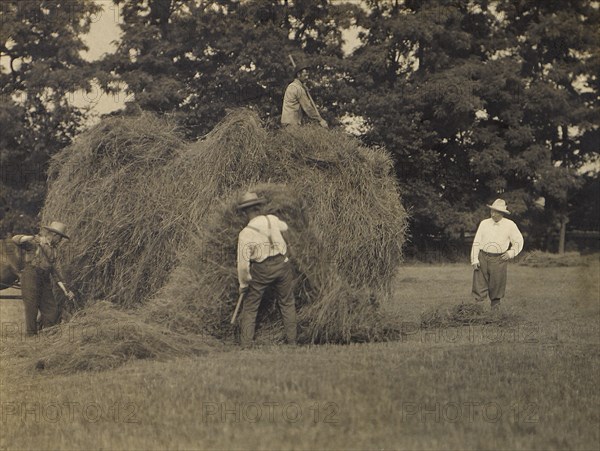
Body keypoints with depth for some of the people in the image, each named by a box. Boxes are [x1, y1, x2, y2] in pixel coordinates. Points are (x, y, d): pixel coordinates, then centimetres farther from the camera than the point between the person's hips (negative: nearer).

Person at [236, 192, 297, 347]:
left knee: (250, 308, 9)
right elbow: (284, 227, 20)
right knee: (287, 304, 20)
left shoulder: (245, 234, -16)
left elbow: (243, 263, -14)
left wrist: (243, 284, 0)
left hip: (261, 270, -3)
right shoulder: (272, 219, -6)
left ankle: (245, 346, 5)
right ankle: (292, 341, 22)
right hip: (282, 265, 3)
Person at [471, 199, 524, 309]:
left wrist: (511, 253, -2)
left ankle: (495, 307, 17)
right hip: (483, 257, 1)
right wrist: (474, 259, -1)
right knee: (479, 284, -6)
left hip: (499, 259, -1)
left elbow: (519, 241, 12)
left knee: (496, 285, 3)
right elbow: (476, 242, 7)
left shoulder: (510, 225, 3)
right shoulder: (484, 224, 6)